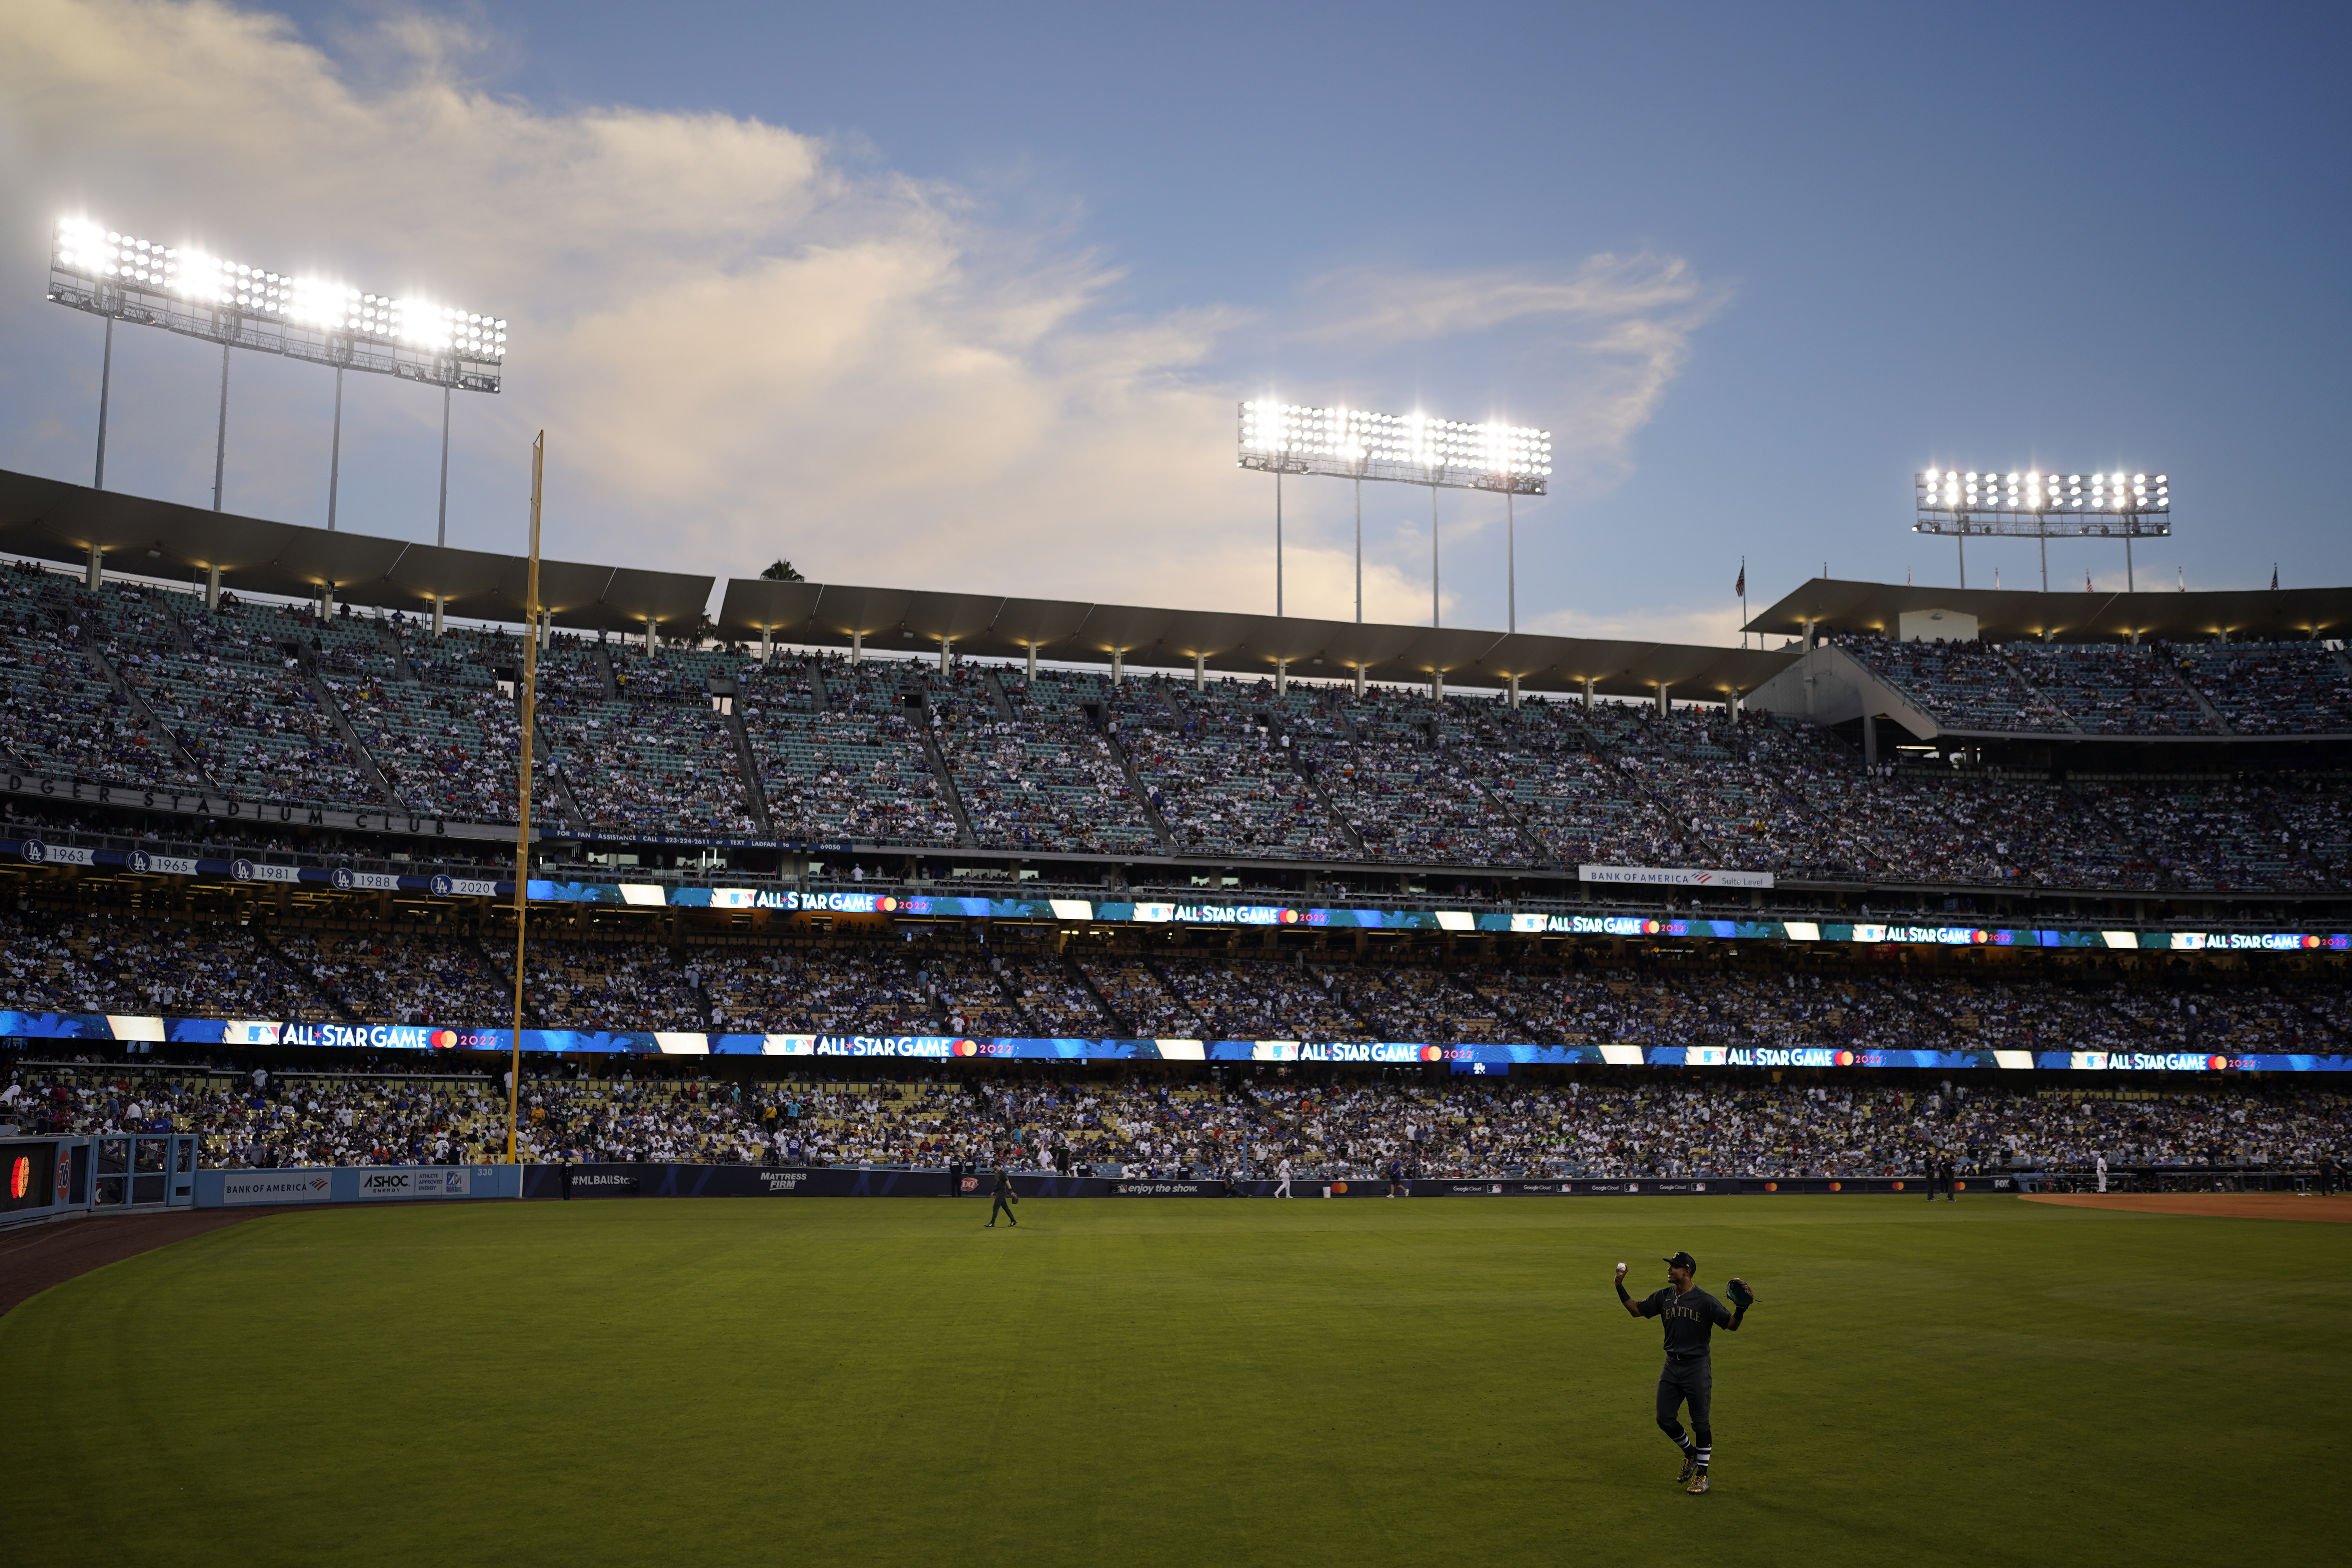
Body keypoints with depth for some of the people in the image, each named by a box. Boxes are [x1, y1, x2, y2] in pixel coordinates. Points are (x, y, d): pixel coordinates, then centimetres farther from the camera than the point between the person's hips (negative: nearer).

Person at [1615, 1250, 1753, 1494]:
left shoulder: (1705, 1301, -12)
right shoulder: (1664, 1297, 5)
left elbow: (1731, 1325, -12)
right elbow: (1636, 1310, 14)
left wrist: (1742, 1309, -31)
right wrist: (1620, 1286, 4)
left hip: (1697, 1367, -6)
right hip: (1672, 1366, 6)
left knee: (1701, 1423, 1)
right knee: (1665, 1419, 7)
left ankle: (1702, 1475, 14)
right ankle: (1691, 1454, 32)